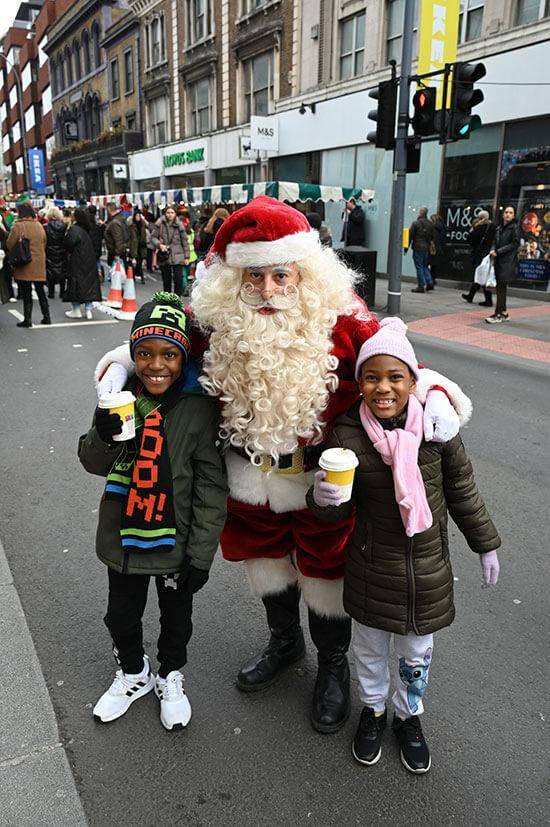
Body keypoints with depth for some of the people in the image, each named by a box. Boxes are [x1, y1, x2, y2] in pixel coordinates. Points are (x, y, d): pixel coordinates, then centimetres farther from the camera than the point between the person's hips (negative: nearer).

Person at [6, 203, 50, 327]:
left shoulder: (18, 226, -12)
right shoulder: (39, 225, 4)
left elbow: (9, 245, -10)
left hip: (24, 265, -5)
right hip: (39, 265, 5)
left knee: (26, 293, 1)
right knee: (40, 291, 14)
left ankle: (27, 319, 3)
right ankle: (46, 317, 17)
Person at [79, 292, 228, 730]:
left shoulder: (199, 407, -19)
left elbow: (211, 487, -15)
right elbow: (94, 464, 2)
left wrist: (201, 555, -13)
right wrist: (105, 432, -20)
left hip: (176, 543, -3)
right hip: (123, 536, 4)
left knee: (176, 619, 20)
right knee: (121, 616, 23)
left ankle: (171, 677, 50)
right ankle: (133, 672, 53)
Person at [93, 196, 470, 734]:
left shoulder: (339, 318, -19)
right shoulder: (218, 318, -11)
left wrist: (436, 396, -31)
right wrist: (118, 367, -13)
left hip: (323, 481, -3)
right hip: (249, 479, 4)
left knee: (325, 573, 16)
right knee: (266, 566, 26)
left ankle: (332, 664, 48)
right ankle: (284, 642, 58)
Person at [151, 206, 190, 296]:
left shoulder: (179, 225, 1)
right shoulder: (160, 224, 0)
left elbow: (185, 242, 5)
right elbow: (153, 237, 4)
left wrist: (186, 257, 2)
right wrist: (159, 245, -16)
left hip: (178, 257, -1)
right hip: (164, 257, 1)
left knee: (178, 280, -7)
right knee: (166, 281, 9)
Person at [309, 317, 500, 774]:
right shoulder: (346, 434, -18)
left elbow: (463, 492, 0)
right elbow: (339, 509, -10)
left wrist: (486, 545, 9)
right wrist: (323, 499, -33)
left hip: (428, 567, 1)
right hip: (371, 568, -1)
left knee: (417, 652, 22)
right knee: (370, 648, 22)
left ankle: (408, 716, 49)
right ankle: (373, 709, 50)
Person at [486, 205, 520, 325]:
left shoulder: (514, 227, -3)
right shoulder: (499, 228, 15)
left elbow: (515, 244, -9)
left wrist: (498, 251, -13)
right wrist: (492, 250, -5)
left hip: (508, 261, -6)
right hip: (498, 260, 7)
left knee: (502, 287, -10)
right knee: (499, 287, 8)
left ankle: (498, 315, -10)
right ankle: (504, 313, 17)